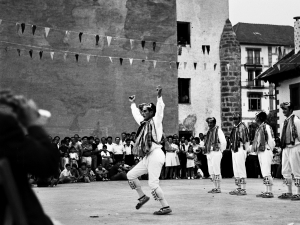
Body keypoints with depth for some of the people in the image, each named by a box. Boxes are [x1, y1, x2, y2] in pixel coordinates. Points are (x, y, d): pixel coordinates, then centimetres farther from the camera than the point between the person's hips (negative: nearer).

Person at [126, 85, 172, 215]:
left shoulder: (156, 121, -4)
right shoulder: (144, 122, 17)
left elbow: (160, 110, -20)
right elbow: (136, 114, 34)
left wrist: (159, 97, -31)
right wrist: (133, 103, 45)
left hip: (155, 155, -9)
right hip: (147, 157, 9)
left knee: (153, 183, -13)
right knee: (131, 175, 13)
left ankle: (166, 207, -6)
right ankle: (142, 197, 24)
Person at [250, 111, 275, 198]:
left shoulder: (267, 127, -12)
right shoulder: (258, 128, 14)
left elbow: (271, 140, -14)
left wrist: (270, 150, -8)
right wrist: (253, 149, 14)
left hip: (266, 151, -9)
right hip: (260, 152, 9)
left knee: (267, 172, -8)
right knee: (263, 173, 10)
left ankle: (269, 192, -6)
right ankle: (266, 191, 14)